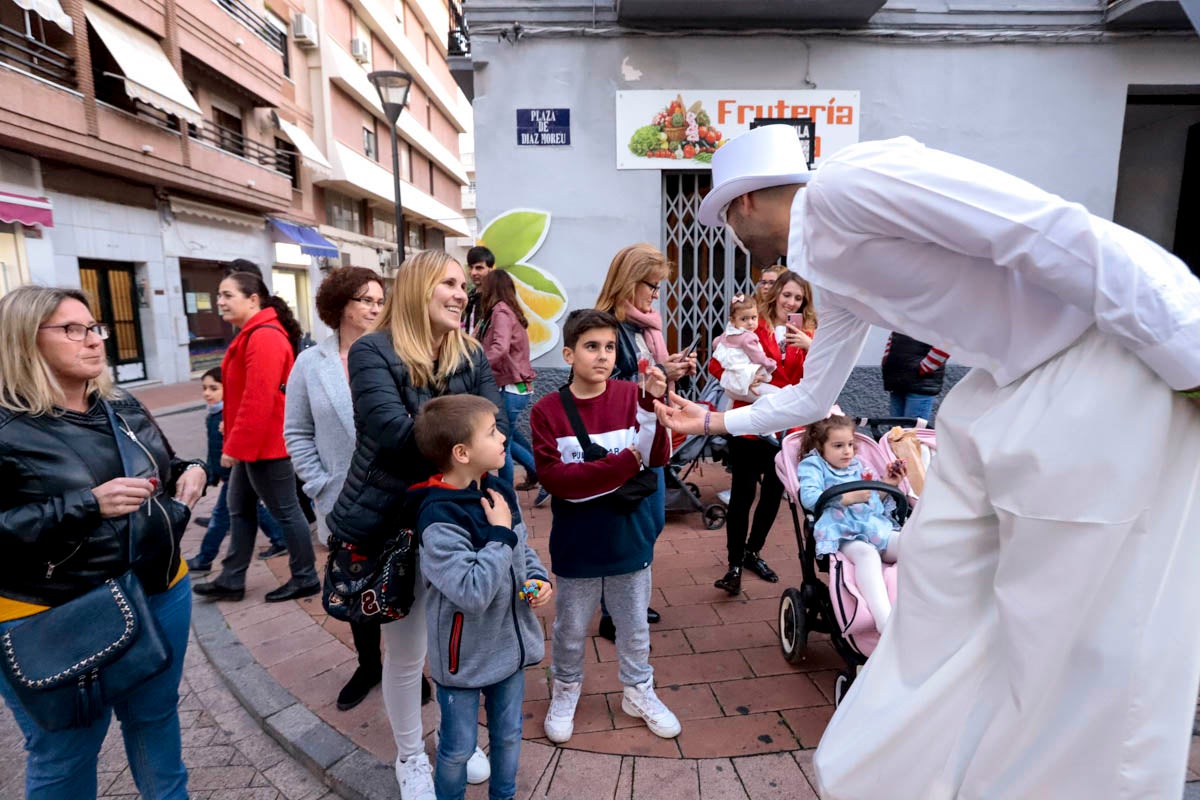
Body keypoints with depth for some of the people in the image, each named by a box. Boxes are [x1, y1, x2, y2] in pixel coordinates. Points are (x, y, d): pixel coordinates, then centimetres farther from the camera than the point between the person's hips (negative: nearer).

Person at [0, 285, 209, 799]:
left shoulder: (124, 409, 3)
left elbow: (163, 471, 16)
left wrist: (191, 473, -6)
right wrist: (88, 505, -29)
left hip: (159, 593, 5)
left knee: (156, 718, 25)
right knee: (64, 757, 17)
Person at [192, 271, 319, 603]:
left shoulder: (264, 338, -21)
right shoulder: (252, 335, 14)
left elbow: (258, 402, -26)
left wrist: (234, 447, -21)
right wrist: (235, 442, 20)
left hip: (267, 445, -11)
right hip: (255, 444, 11)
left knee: (285, 511, 1)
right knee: (240, 508, 18)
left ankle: (305, 578, 16)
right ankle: (231, 580, 30)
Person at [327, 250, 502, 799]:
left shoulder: (471, 356, 2)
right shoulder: (372, 352, -13)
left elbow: (495, 426, -7)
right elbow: (392, 431, -26)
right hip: (393, 522, -4)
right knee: (405, 651, 14)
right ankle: (409, 755, 39)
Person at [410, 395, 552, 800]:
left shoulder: (501, 492, -6)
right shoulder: (439, 518, -29)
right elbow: (472, 593, -33)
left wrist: (538, 579, -9)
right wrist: (499, 534, -27)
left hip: (510, 643, 6)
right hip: (465, 656, -6)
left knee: (508, 735, 24)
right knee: (458, 747, 18)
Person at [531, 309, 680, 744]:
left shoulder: (632, 395, -8)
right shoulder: (547, 410, -13)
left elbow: (657, 458, -17)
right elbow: (551, 476, -20)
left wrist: (654, 404, -33)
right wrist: (623, 463, -23)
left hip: (629, 535, 2)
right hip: (576, 541, -1)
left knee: (634, 623, 21)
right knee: (571, 627, 19)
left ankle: (639, 691, 43)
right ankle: (565, 692, 44)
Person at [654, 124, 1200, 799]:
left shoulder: (845, 183, -16)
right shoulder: (830, 272, 12)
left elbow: (1050, 229, -22)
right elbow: (813, 398, 22)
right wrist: (712, 422, 29)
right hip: (1018, 375, 9)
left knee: (1071, 627, 1)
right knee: (938, 576, 12)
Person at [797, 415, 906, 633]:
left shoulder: (857, 466, 32)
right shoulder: (812, 466, 11)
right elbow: (809, 498, -10)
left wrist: (886, 486, 18)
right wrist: (848, 497, -18)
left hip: (877, 527, 7)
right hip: (843, 535, -6)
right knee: (866, 553, -39)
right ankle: (884, 618, -53)